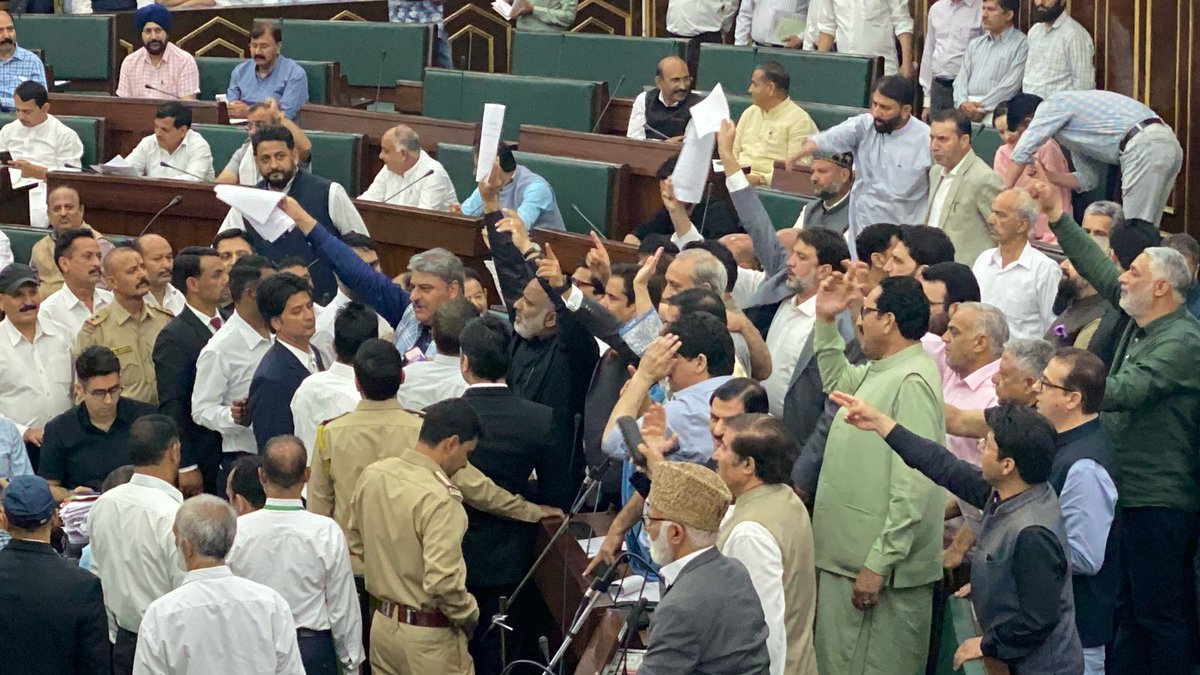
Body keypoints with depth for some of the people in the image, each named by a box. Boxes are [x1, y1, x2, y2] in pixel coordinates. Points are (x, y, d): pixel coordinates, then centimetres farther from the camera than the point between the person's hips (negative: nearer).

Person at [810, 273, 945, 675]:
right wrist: (826, 322, 22)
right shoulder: (878, 371, 12)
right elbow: (836, 381, 37)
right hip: (845, 559, 10)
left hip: (878, 569, -10)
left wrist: (878, 565, -24)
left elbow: (914, 487, -24)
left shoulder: (911, 381, -19)